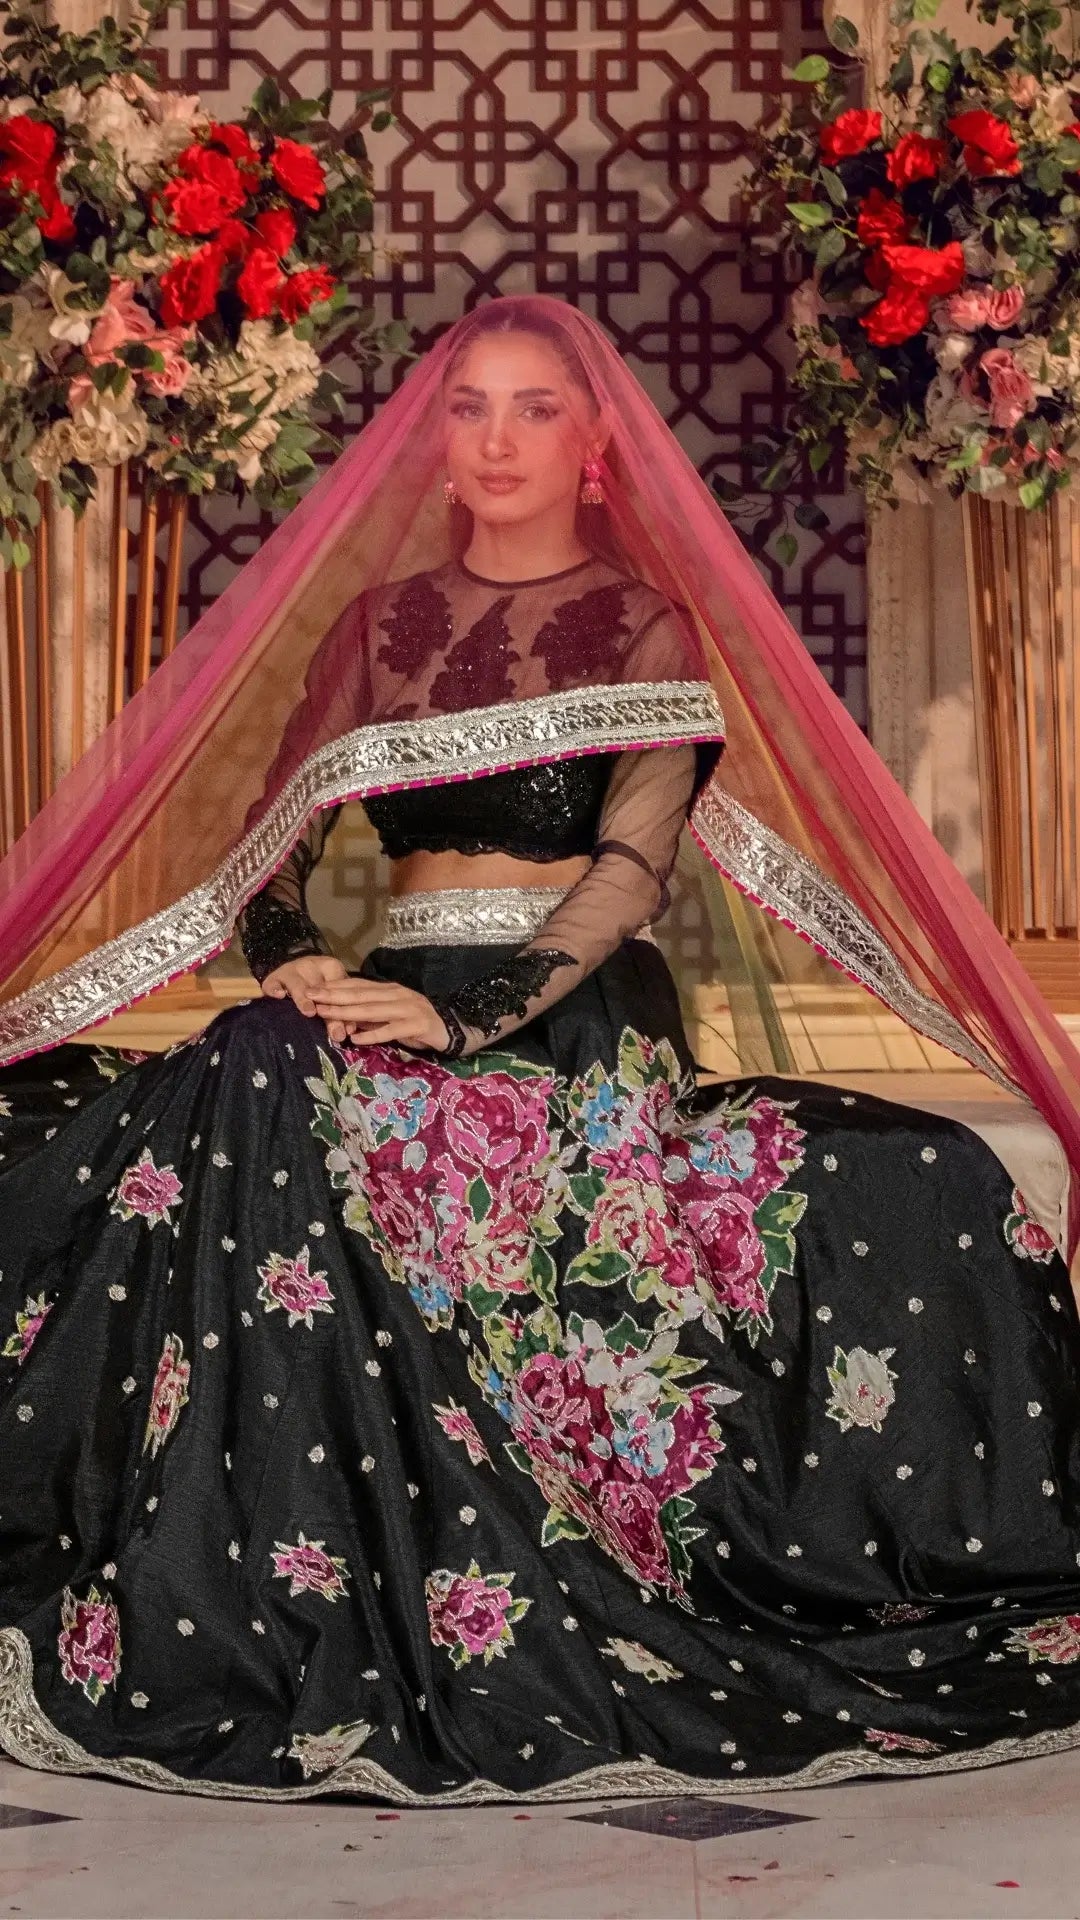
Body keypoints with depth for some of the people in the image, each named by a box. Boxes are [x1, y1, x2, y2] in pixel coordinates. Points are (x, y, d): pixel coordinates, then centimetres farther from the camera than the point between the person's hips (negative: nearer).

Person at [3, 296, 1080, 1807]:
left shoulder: (651, 624, 8)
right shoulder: (378, 620, 19)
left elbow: (633, 860, -7)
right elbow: (269, 838, 15)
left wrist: (478, 1017, -21)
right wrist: (289, 959, -9)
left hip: (583, 1025, -1)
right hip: (392, 1015, 2)